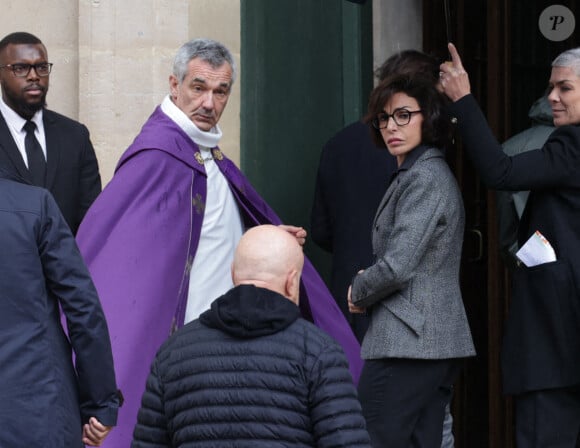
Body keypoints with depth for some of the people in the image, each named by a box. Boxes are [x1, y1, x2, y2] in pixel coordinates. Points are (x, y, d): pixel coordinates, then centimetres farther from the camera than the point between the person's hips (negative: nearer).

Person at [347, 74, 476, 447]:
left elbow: (396, 266, -19)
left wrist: (359, 293, 1)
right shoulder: (435, 172, 19)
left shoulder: (423, 178, -12)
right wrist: (368, 285, 9)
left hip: (406, 343, -10)